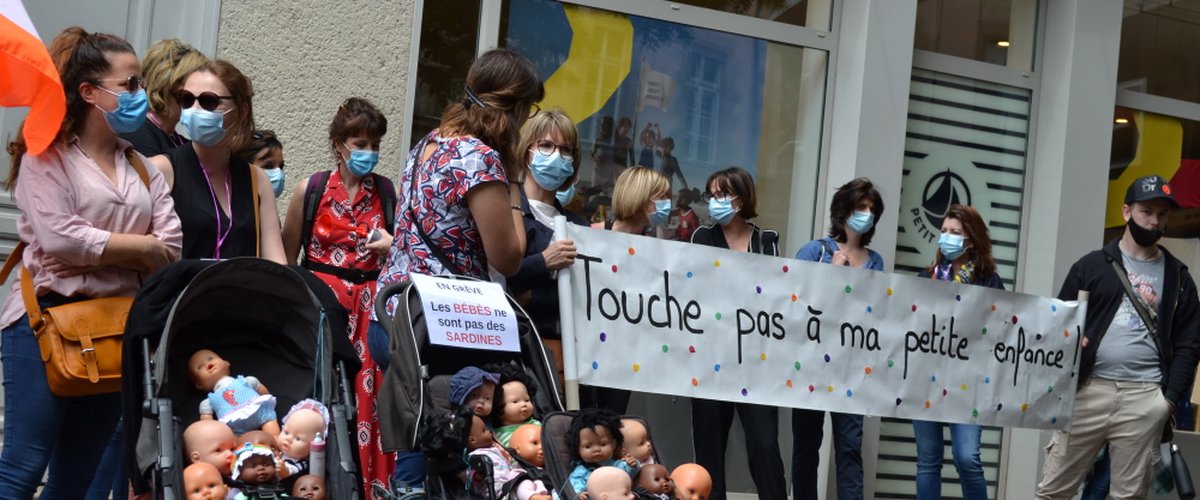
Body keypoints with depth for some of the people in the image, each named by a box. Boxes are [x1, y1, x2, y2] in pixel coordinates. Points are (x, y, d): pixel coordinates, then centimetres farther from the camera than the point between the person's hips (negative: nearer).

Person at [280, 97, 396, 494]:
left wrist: (396, 247, -6)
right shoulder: (311, 190, 3)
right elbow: (286, 257, 9)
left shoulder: (390, 194, 6)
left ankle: (369, 484, 6)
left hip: (370, 308, 1)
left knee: (367, 395, -3)